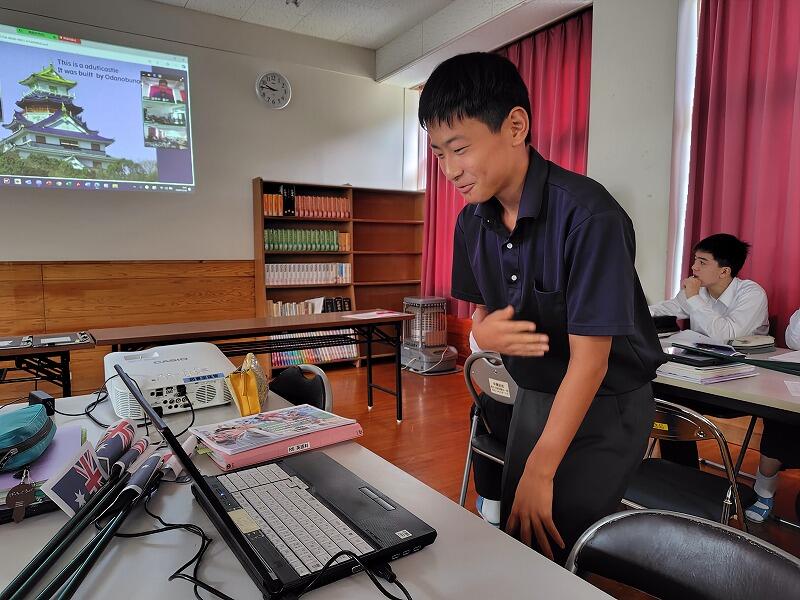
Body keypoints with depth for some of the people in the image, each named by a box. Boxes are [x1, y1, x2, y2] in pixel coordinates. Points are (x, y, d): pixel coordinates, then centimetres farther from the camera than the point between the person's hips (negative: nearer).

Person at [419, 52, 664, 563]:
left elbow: (589, 359, -25)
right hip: (536, 396, 6)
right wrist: (484, 332, -19)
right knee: (512, 538, 16)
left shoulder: (589, 215, -27)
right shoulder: (472, 222, -5)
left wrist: (540, 473, -20)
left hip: (607, 404, -6)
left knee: (556, 550, -2)